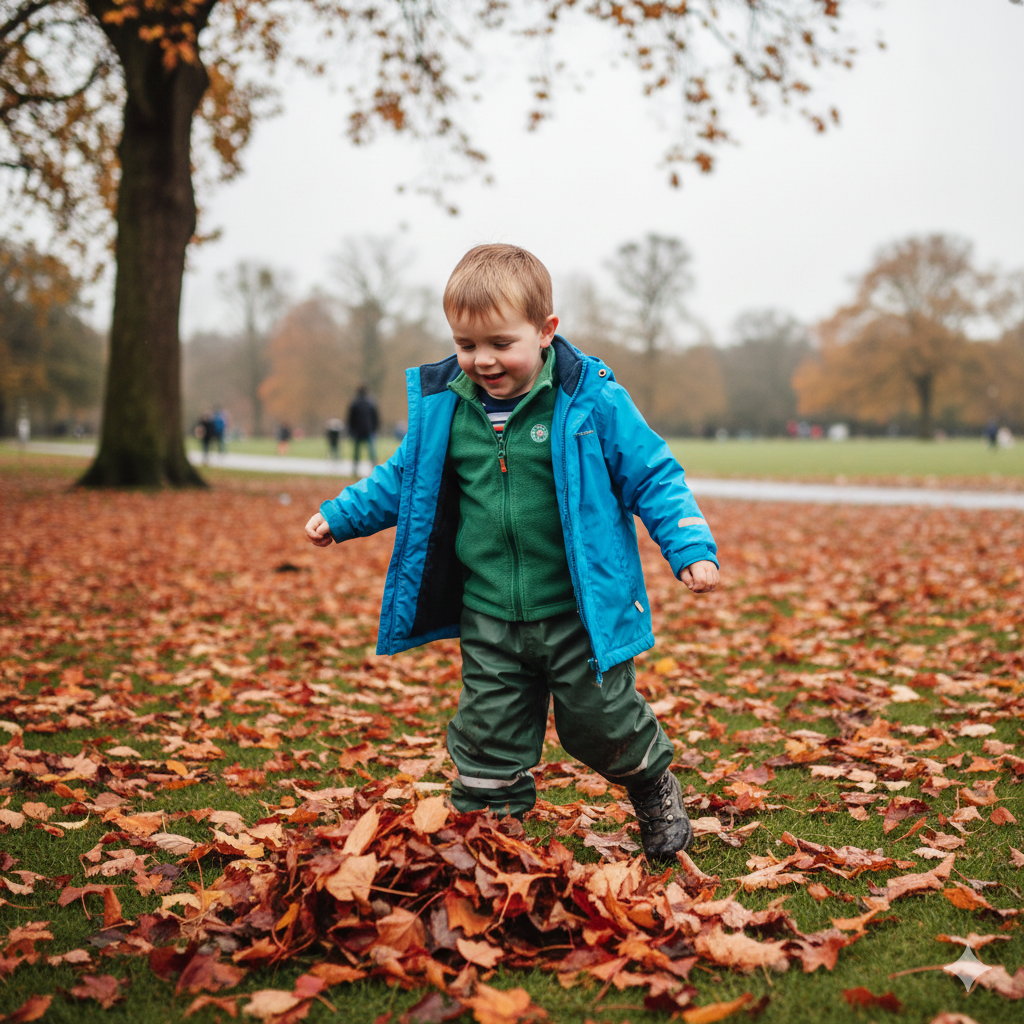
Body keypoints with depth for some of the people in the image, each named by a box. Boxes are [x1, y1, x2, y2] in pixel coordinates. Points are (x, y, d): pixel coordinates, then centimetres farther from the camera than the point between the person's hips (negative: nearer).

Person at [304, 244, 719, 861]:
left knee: (601, 723, 10)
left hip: (578, 614, -3)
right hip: (489, 621, 3)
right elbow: (405, 477, 17)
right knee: (490, 736, 9)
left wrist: (692, 548, -16)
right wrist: (341, 516, 14)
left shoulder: (590, 400, -11)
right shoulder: (444, 406, 0)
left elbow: (653, 475, -6)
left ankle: (655, 785, 42)